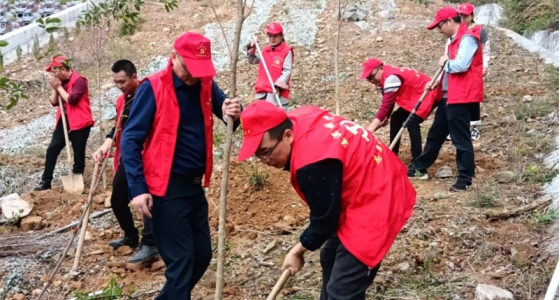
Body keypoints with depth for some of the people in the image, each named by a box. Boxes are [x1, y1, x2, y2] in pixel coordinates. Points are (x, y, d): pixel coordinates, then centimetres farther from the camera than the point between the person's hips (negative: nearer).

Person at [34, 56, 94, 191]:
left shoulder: (79, 80, -13)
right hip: (64, 121, 8)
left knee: (78, 153, 2)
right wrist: (55, 88, -5)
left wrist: (59, 87, -14)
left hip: (79, 123, -8)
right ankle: (46, 182, 8)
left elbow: (71, 99, -23)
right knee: (52, 149, 3)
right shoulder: (61, 82, 11)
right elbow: (54, 102, 10)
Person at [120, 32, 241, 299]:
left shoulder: (205, 85, 5)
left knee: (202, 255, 15)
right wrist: (137, 188, -20)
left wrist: (233, 113, -22)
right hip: (166, 189, -7)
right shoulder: (153, 88, -11)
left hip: (195, 186, 7)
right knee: (180, 260, -4)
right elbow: (131, 140, -12)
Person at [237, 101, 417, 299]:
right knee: (331, 258, 26)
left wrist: (298, 250, -2)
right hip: (372, 185, 11)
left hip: (376, 202, -11)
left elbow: (324, 219, -18)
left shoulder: (313, 162, -33)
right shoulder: (298, 120, -6)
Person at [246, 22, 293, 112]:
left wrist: (278, 85, -23)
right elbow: (252, 60, 28)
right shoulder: (265, 50, 15)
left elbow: (287, 71, -11)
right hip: (262, 92, 7)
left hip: (277, 92, -7)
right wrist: (251, 49, 11)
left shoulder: (287, 51, -5)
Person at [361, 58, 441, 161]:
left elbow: (386, 105, -39)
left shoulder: (391, 77, -32)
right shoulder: (386, 78, 0)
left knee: (412, 124, -23)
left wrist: (371, 128, -44)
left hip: (427, 94, -11)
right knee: (396, 118, 12)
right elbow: (388, 103, 6)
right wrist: (384, 118, -10)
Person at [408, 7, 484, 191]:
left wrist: (445, 63, -7)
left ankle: (465, 178, 5)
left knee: (460, 138, -4)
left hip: (461, 97, -10)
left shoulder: (467, 38, -14)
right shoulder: (455, 40, 17)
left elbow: (461, 65, -26)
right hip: (449, 96, 10)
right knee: (436, 134, 17)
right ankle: (419, 168, 27)